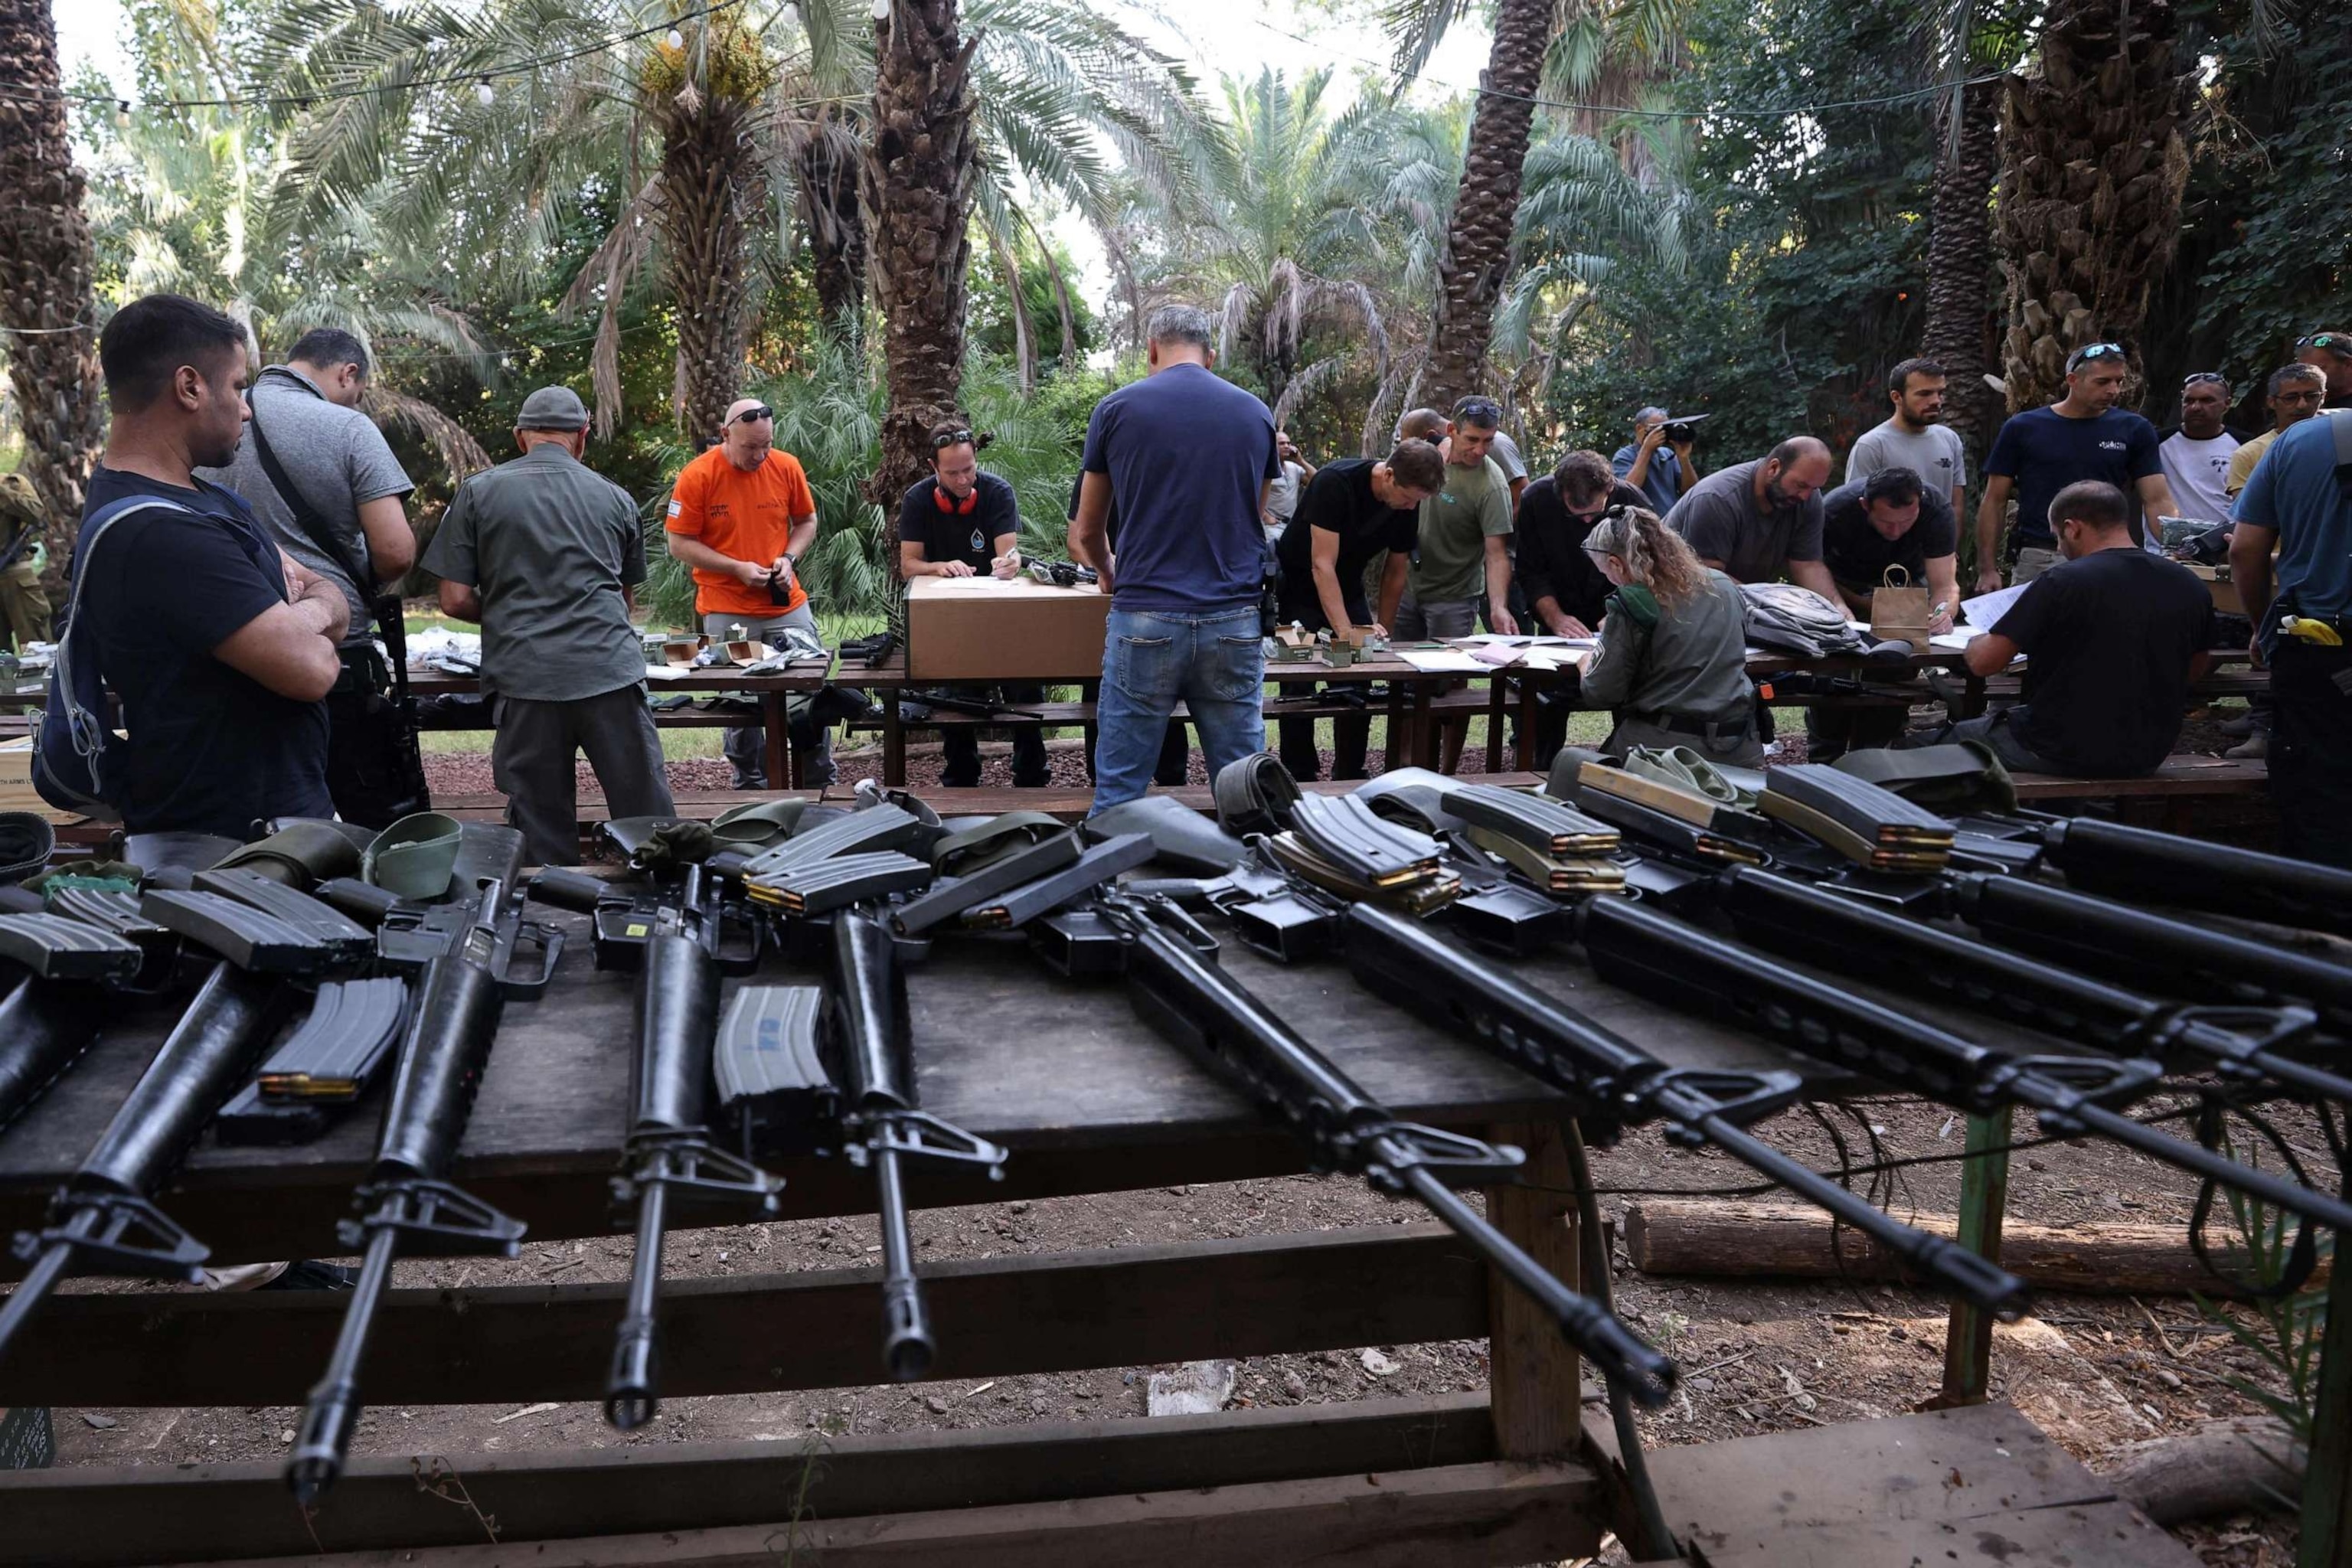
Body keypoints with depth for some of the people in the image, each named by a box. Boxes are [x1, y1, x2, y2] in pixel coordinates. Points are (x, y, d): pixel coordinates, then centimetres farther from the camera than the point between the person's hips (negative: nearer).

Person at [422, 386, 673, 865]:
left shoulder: (478, 492, 7)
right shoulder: (615, 498, 14)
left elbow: (456, 600, 5)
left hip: (527, 677, -1)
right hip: (612, 671, 1)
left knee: (541, 829, 6)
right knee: (648, 818, 4)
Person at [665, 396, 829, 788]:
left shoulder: (786, 467, -1)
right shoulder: (697, 476, -10)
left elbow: (807, 521, 12)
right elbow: (679, 543, -7)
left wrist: (789, 557, -6)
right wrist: (738, 568, -15)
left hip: (788, 605, 3)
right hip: (727, 612, -3)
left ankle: (822, 785, 20)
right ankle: (752, 785, 19)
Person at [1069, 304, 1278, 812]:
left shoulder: (1117, 409, 3)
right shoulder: (1256, 414, 9)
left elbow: (1087, 532, 13)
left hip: (1145, 620, -2)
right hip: (1234, 622, 2)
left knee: (1119, 789, 4)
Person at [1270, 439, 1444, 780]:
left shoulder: (1408, 505, -11)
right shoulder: (1335, 482, -30)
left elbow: (1395, 573, 1)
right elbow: (1322, 565, -32)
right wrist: (1346, 632, -38)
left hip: (1347, 591, 5)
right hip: (1298, 587, -5)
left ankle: (1349, 777, 10)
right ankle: (1300, 779, 3)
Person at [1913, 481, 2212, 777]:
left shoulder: (2062, 582, -18)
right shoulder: (2190, 586, 1)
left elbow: (1983, 662, -16)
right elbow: (2197, 668, 16)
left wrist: (1977, 639, 6)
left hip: (2067, 753, -7)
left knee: (1916, 745, 8)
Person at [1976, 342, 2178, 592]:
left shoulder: (2134, 430, 4)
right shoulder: (2022, 428, 1)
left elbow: (2157, 500, 0)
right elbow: (1994, 502, 3)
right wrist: (1988, 569, -4)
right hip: (2038, 561, -1)